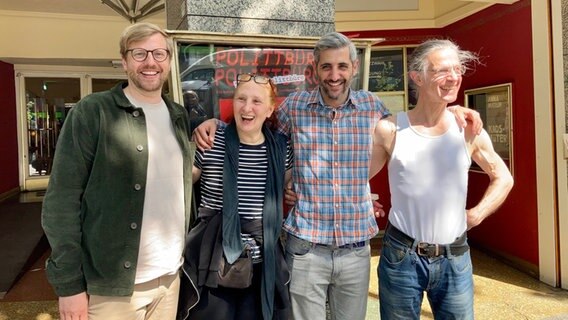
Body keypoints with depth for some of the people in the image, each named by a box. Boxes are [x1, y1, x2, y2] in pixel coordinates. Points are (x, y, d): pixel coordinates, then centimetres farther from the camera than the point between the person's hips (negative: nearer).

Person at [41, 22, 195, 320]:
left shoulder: (179, 116, 6)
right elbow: (61, 202, -12)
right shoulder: (91, 112, -10)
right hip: (111, 285, -5)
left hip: (170, 277, 5)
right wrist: (69, 283, -14)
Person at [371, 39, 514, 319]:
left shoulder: (470, 130, -2)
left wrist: (477, 214, 3)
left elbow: (503, 178, 13)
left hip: (454, 259, 2)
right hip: (401, 257, -2)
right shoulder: (389, 130, -9)